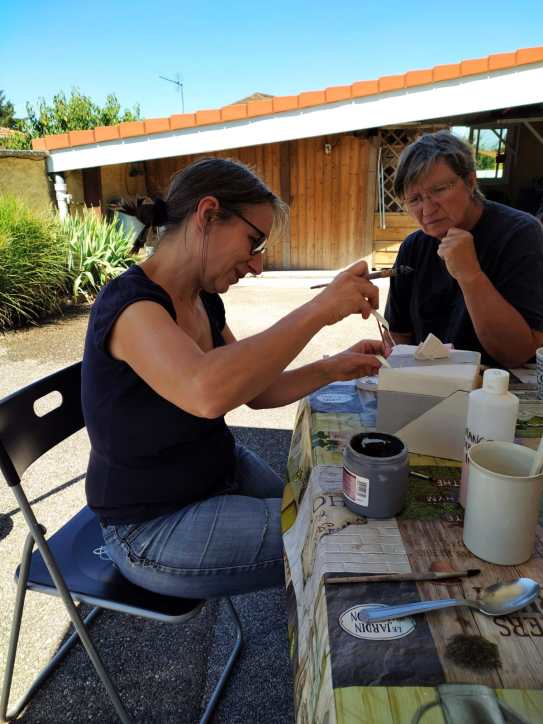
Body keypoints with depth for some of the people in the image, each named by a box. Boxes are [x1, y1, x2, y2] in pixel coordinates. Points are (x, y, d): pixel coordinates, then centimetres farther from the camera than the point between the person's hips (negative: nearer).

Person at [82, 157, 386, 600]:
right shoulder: (131, 305, -26)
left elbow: (256, 390, 7)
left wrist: (332, 369, -8)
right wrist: (318, 309, -38)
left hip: (221, 470, 8)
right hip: (153, 529, -8)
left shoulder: (204, 300, 0)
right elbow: (208, 393, -46)